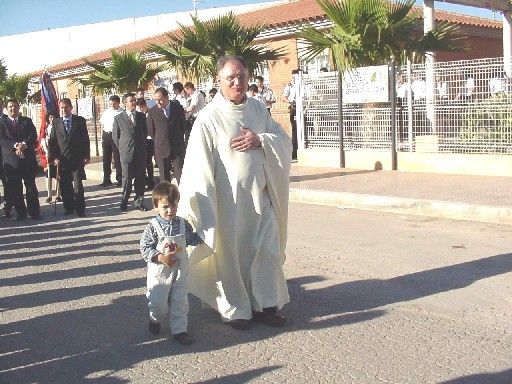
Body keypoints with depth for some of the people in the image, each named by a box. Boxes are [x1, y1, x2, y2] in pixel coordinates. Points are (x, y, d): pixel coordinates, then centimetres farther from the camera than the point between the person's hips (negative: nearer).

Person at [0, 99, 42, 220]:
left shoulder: (27, 121, 13)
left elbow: (33, 135, 0)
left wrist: (23, 144, -17)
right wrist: (15, 145, -19)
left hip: (28, 158, 1)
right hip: (11, 160, -1)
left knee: (31, 186, 1)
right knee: (15, 188, 1)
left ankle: (34, 212, 5)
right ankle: (20, 213, 9)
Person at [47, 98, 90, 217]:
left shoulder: (80, 120, 4)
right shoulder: (56, 122, 7)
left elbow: (85, 139, 4)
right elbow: (52, 141, 6)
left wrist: (87, 156, 0)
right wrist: (53, 157, -4)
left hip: (77, 159, -2)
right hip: (62, 159, 2)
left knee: (78, 185, -3)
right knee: (65, 186, 5)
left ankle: (80, 209, 6)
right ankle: (68, 208, 16)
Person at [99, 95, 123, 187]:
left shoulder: (121, 113, -6)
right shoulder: (106, 112, 13)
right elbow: (103, 124, 19)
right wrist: (102, 137, 14)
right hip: (106, 135, 6)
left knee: (117, 159, 0)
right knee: (106, 159, 9)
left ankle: (120, 179, 10)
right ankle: (106, 180, 17)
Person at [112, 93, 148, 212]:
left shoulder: (141, 116, 10)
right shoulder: (118, 118, 2)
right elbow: (115, 136, 8)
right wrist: (122, 148, 6)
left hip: (141, 153, 2)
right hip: (126, 153, -2)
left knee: (140, 178, 4)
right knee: (127, 179, -2)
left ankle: (139, 202, 13)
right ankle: (124, 203, 9)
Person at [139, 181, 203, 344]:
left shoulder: (183, 224, -1)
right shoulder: (153, 227, -14)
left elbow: (192, 239, 15)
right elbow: (145, 248, -13)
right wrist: (161, 257, -24)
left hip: (180, 270, 3)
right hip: (159, 271, -3)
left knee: (180, 301, 7)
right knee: (158, 302, 5)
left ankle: (179, 329, 21)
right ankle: (155, 319, 37)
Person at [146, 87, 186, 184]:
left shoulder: (178, 108, 0)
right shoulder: (152, 111, -2)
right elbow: (150, 131, 6)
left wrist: (178, 139, 11)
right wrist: (159, 142, 8)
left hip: (177, 147, 0)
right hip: (161, 149, 0)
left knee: (179, 174, -4)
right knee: (164, 177, 6)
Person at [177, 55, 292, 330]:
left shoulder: (258, 109, 7)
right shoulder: (209, 117, -10)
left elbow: (285, 141, 10)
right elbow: (199, 163, -14)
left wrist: (260, 140, -11)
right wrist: (201, 208, -20)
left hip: (260, 196, 5)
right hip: (228, 201, -5)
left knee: (267, 251, 9)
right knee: (230, 254, 5)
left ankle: (265, 305, 24)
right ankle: (235, 310, 22)